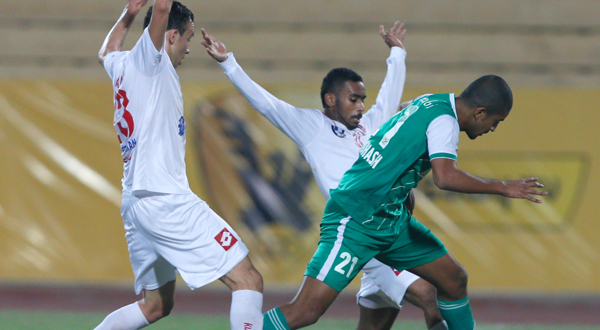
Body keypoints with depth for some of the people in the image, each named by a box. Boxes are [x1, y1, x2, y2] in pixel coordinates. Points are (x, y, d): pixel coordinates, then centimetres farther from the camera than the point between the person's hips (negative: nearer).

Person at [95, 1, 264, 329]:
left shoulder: (121, 65, 16)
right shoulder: (147, 58, -6)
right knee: (248, 281, -11)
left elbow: (105, 52, 42)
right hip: (166, 200, -10)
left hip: (133, 204, 10)